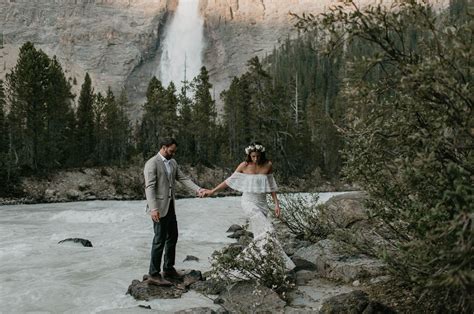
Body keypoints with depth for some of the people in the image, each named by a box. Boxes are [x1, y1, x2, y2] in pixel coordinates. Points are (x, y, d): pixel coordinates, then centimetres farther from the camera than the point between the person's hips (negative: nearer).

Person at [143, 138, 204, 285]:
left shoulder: (173, 163, 13)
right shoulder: (152, 163, -13)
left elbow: (183, 178, 9)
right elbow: (149, 187, -20)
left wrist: (198, 189, -6)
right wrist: (153, 208, -28)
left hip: (170, 206, 9)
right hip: (159, 208, -9)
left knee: (172, 237, 16)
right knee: (159, 240, -4)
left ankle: (168, 268, 29)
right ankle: (154, 274, 6)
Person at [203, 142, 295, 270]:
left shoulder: (268, 165, 1)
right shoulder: (244, 166, -5)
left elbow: (271, 185, 10)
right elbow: (229, 180, 4)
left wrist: (276, 204, 6)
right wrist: (212, 191, 7)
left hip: (262, 203, 4)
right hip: (248, 201, -4)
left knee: (259, 234, 3)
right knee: (266, 230, -20)